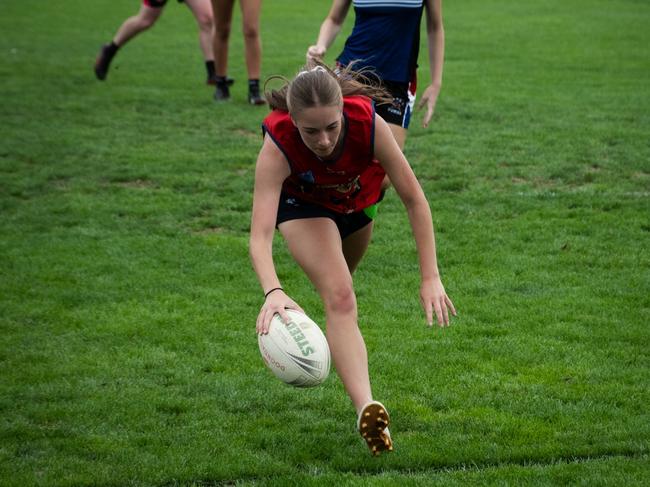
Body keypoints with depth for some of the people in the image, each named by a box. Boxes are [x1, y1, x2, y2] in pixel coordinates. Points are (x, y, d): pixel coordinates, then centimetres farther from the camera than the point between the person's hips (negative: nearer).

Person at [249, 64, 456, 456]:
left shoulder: (368, 124, -38)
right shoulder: (277, 146, -40)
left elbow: (414, 200, -28)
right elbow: (260, 235, -46)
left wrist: (431, 278, -33)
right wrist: (273, 292, -65)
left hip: (357, 199, 3)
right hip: (302, 204, -3)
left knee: (341, 293, 26)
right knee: (340, 298, -26)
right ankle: (367, 409, -39)